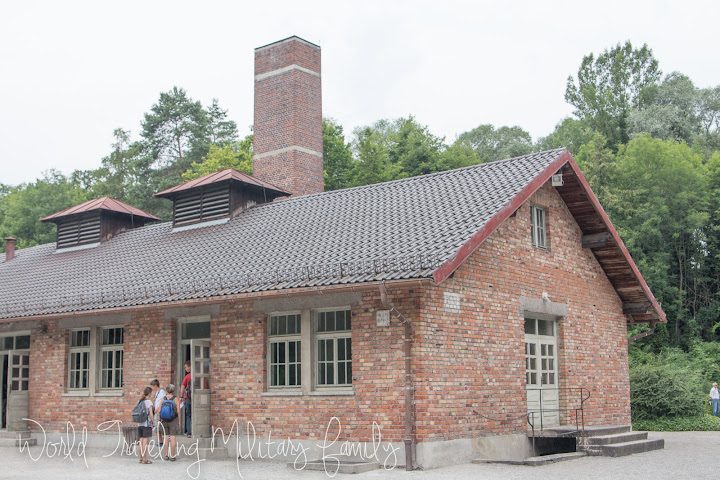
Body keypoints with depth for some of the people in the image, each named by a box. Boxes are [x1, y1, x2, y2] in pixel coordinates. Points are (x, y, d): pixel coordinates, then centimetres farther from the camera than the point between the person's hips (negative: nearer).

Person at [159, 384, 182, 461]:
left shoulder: (163, 399, 1)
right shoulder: (176, 399, -7)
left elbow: (159, 411, 2)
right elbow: (178, 411, -9)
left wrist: (160, 420, 11)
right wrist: (179, 421, -2)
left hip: (164, 420, 3)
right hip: (173, 421, -3)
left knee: (166, 438, 10)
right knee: (173, 438, 1)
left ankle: (166, 455, 14)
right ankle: (172, 456, 3)